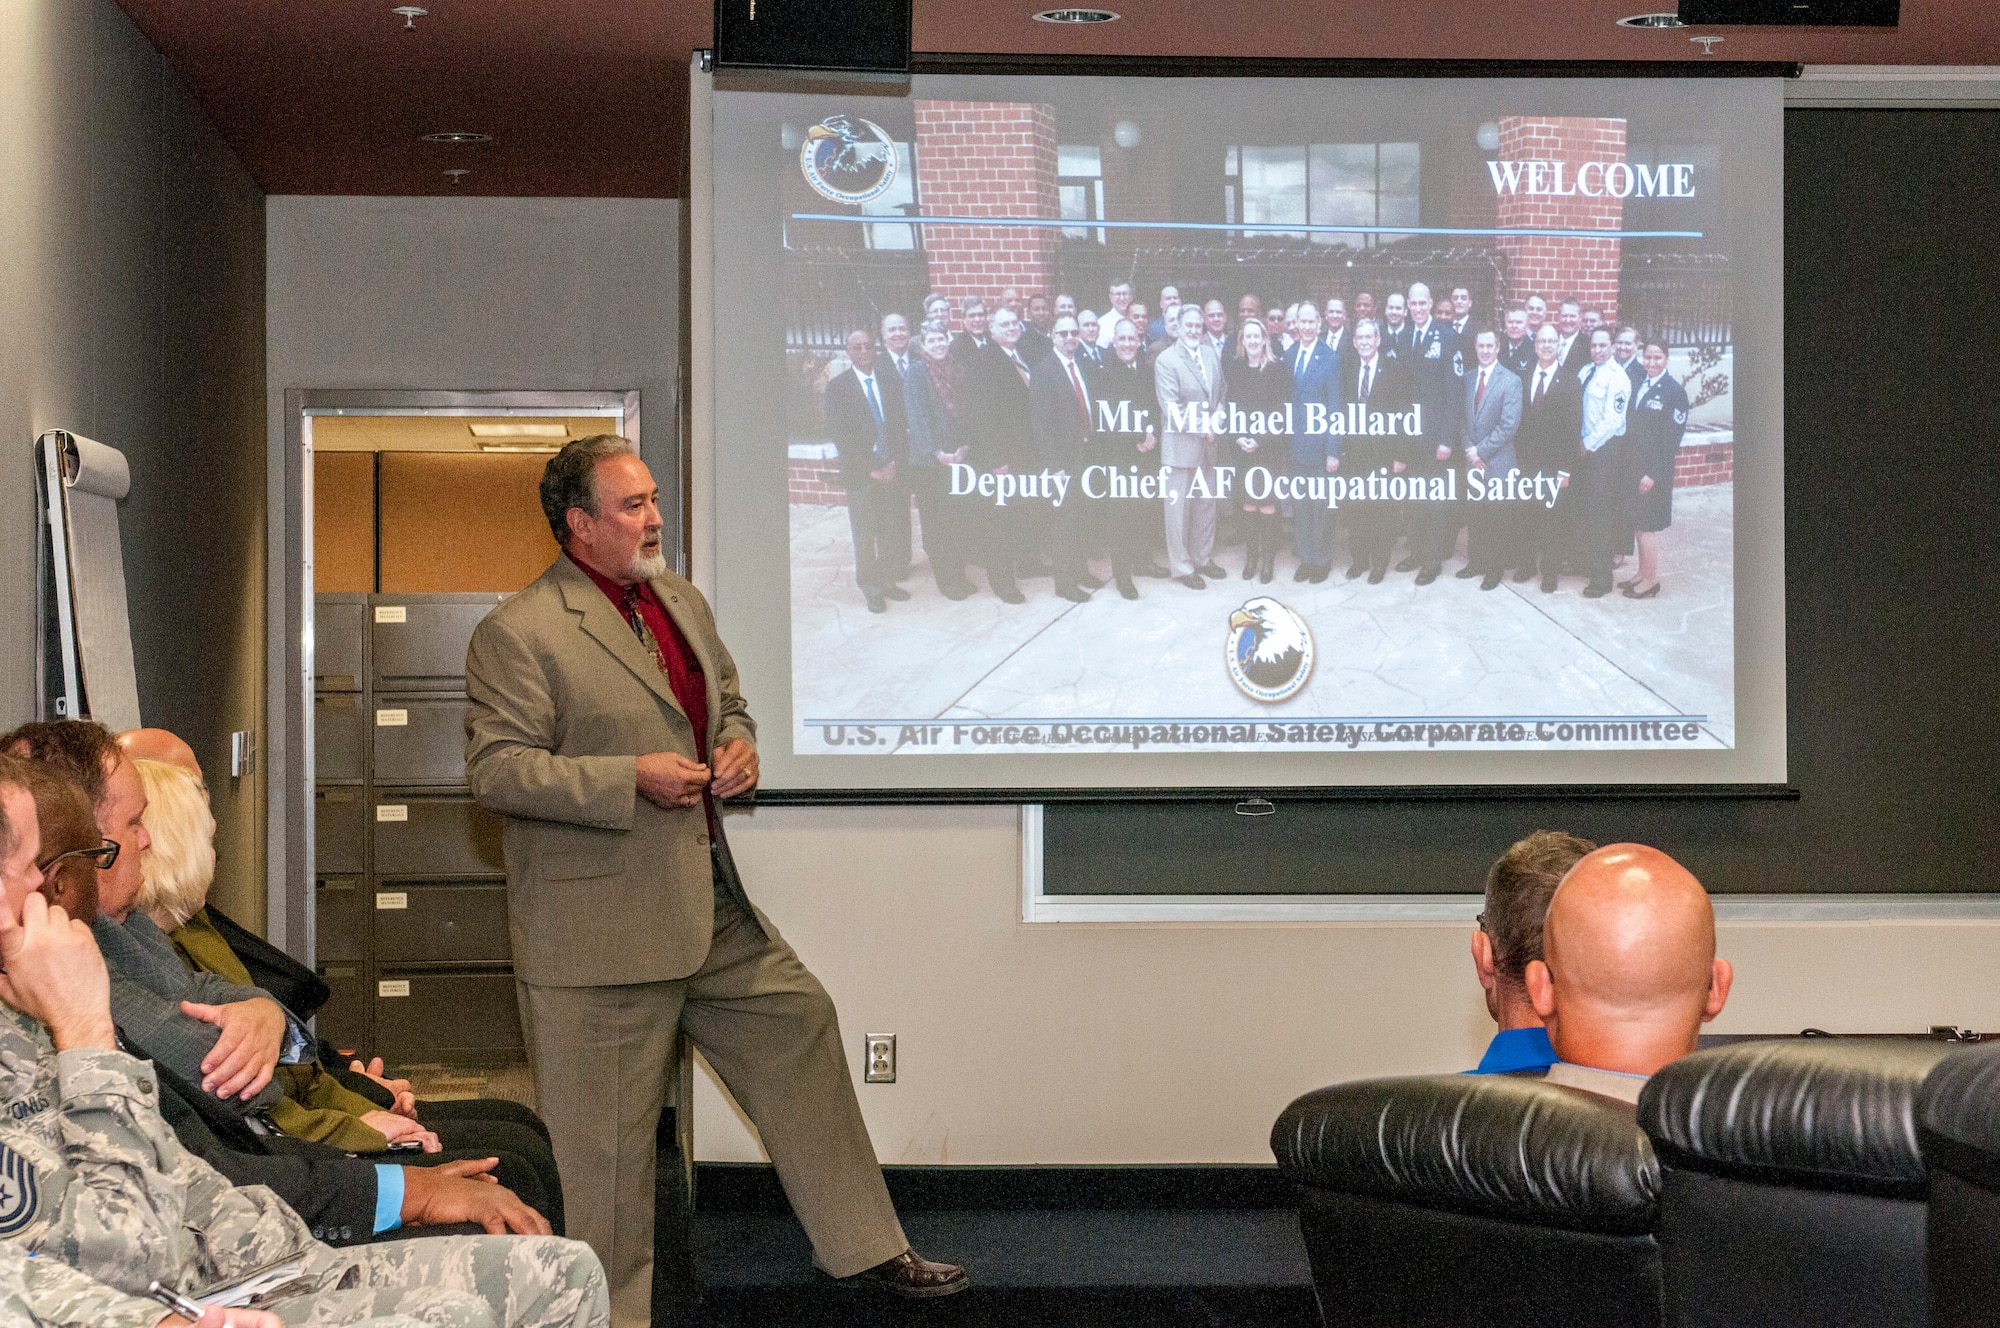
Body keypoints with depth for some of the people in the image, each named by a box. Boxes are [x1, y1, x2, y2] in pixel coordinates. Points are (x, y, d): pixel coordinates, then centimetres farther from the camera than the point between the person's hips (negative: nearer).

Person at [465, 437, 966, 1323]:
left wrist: (738, 743, 2)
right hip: (598, 930, -8)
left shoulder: (682, 602, 13)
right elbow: (495, 770, -18)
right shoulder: (516, 634, -13)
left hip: (711, 905, 8)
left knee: (800, 1028, 13)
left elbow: (726, 701, 26)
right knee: (604, 1137, 0)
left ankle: (868, 1250, 26)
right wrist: (631, 777, -22)